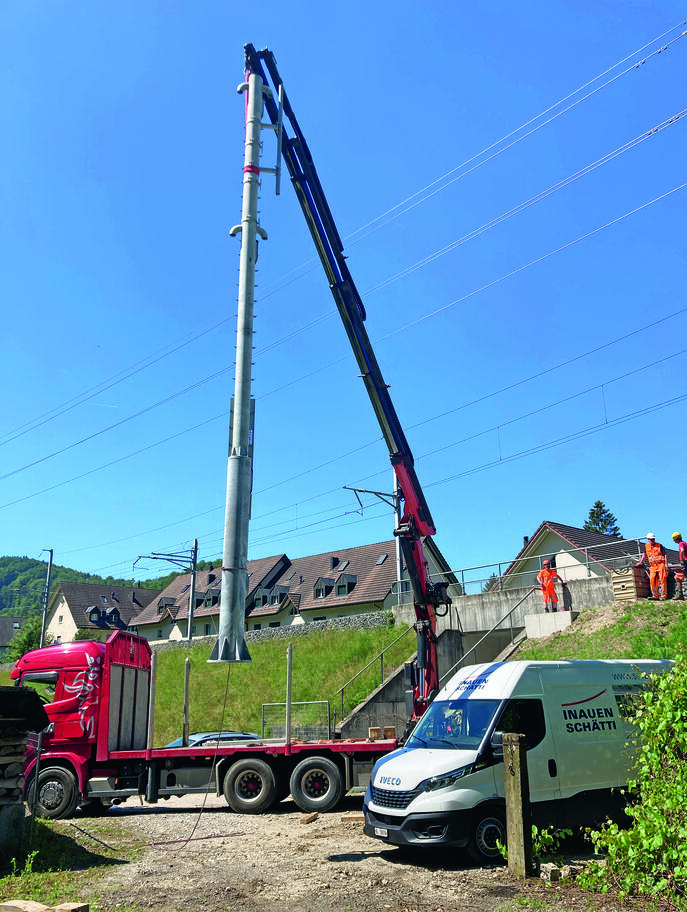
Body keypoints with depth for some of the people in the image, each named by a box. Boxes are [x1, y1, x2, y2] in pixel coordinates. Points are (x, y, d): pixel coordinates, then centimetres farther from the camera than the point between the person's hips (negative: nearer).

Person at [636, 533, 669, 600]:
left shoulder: (659, 545, 1)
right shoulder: (646, 546, 12)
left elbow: (665, 555, 1)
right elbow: (644, 555, 23)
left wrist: (666, 564, -7)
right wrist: (640, 562, 16)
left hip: (661, 564, -4)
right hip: (653, 566, 4)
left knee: (662, 580, -8)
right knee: (652, 580, -3)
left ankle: (663, 595, -6)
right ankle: (655, 595, 4)